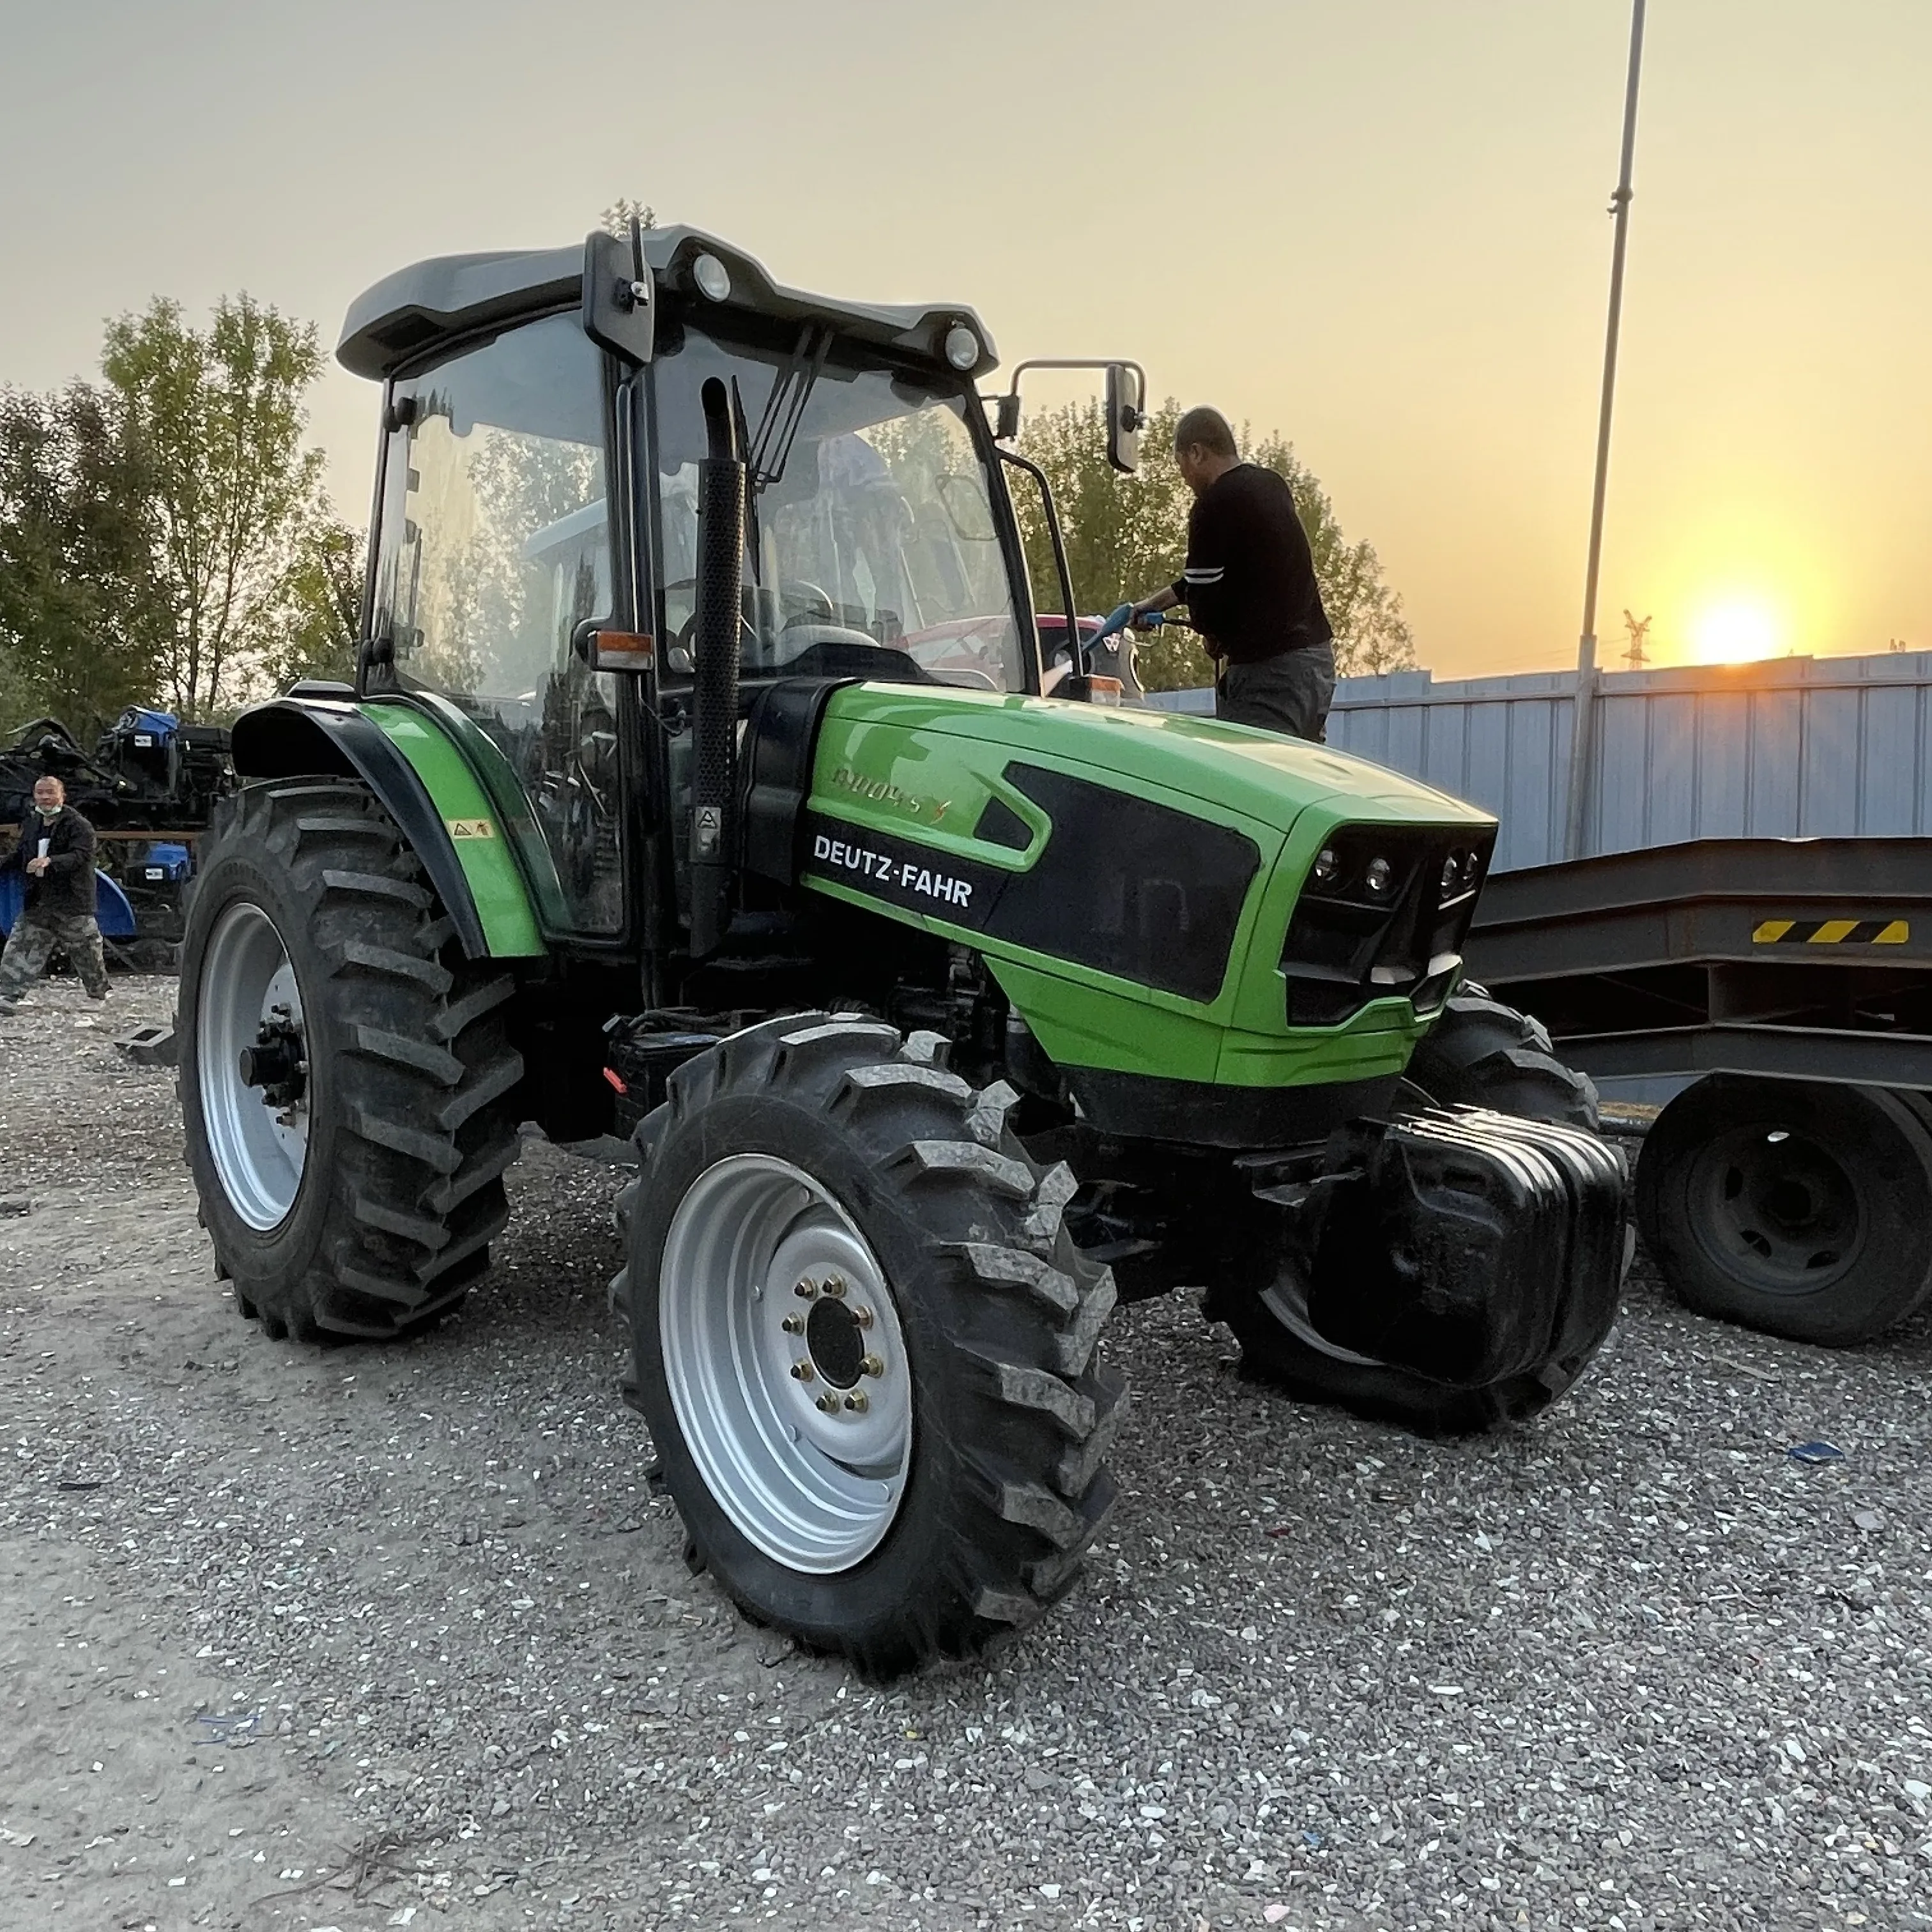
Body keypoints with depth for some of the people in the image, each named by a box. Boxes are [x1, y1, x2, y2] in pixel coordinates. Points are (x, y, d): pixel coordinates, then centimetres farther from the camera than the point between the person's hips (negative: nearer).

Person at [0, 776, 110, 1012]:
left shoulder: (78, 825, -10)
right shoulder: (32, 823, 11)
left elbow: (81, 855, -25)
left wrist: (50, 861, -39)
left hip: (72, 901, -6)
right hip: (37, 901, 6)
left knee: (85, 952, 7)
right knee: (20, 947, -1)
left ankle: (99, 994, 25)